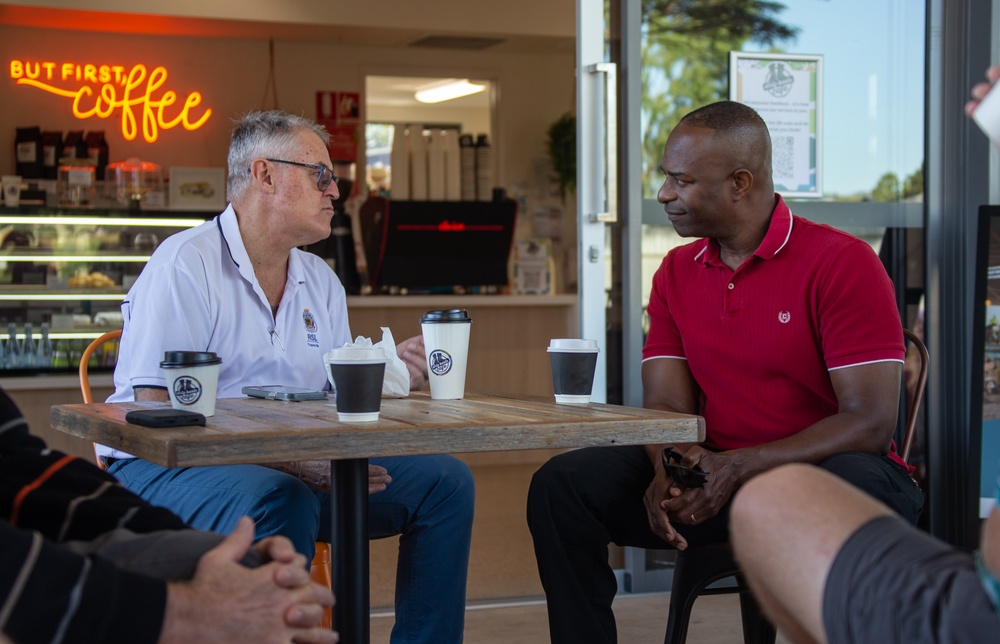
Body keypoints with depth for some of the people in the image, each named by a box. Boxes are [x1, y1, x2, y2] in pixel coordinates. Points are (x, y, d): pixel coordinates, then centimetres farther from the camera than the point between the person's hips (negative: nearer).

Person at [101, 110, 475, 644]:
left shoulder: (321, 282, 14)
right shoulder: (185, 264, -12)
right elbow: (159, 416, -20)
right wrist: (294, 463, -27)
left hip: (297, 468, 8)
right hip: (162, 469, -7)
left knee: (445, 482, -4)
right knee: (282, 500, -39)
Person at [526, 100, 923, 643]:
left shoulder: (841, 262, -10)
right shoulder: (677, 273, 10)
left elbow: (870, 422, -16)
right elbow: (667, 404, 3)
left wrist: (740, 467, -26)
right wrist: (668, 471, -22)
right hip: (711, 475, 5)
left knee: (851, 488, -41)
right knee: (561, 485, -13)